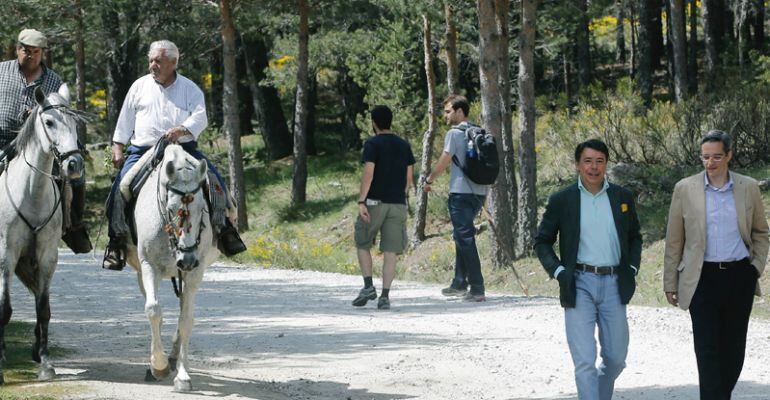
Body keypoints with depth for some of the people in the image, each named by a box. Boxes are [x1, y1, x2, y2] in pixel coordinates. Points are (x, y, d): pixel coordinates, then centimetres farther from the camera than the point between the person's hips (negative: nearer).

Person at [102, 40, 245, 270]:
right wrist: (118, 147, 9)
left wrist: (181, 130, -24)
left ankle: (224, 228, -3)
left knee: (214, 179, -18)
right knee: (121, 186, -20)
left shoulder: (190, 89, 8)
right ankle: (117, 241, -12)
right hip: (143, 151, 1)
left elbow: (200, 117, -6)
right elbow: (125, 120, 18)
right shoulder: (140, 86, 14)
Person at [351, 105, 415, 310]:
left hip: (375, 201, -4)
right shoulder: (404, 146, 10)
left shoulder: (372, 144, -6)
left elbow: (368, 174, -15)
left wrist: (361, 201, -14)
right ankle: (385, 296, -2)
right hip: (398, 204, 4)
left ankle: (368, 286, 0)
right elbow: (409, 178, 11)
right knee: (390, 251, 2)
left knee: (362, 244, 13)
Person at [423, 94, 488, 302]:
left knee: (465, 239, -6)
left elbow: (443, 162, -7)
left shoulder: (454, 133, -9)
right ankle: (459, 283, 25)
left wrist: (429, 180, 9)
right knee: (462, 236, 19)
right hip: (479, 192, 8)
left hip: (461, 193, -8)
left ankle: (477, 289, -9)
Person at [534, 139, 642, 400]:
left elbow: (634, 238, 19)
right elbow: (542, 242, 7)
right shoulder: (561, 200, 0)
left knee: (616, 358, 10)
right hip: (579, 284, -3)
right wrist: (558, 271, -8)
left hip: (613, 284, 3)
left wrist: (632, 269, 4)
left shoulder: (623, 198, 7)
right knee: (585, 361, -9)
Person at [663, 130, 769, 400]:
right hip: (703, 277, -2)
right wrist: (670, 283, 4)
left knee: (733, 347, 9)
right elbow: (674, 240, 4)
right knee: (707, 348, -5)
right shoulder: (685, 189, 0)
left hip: (739, 276, 2)